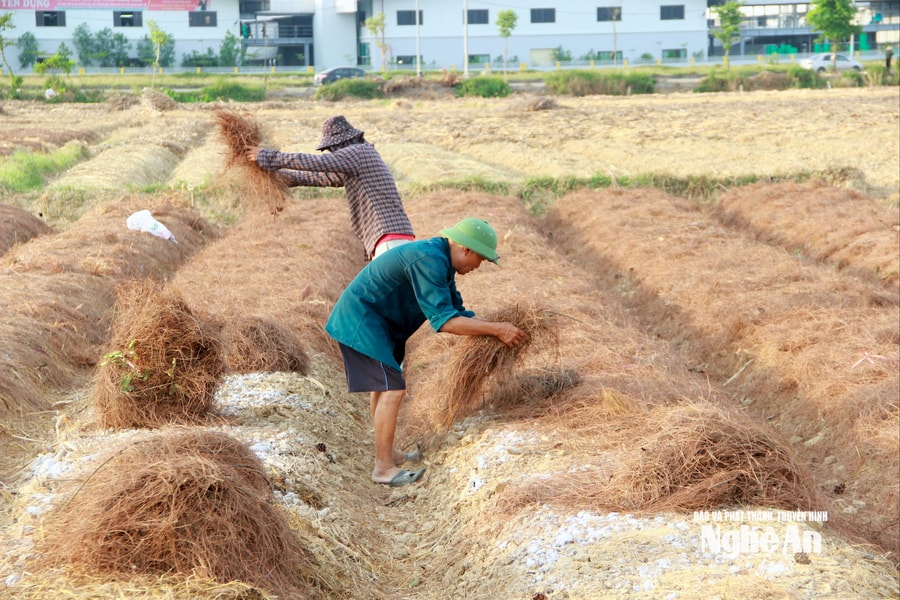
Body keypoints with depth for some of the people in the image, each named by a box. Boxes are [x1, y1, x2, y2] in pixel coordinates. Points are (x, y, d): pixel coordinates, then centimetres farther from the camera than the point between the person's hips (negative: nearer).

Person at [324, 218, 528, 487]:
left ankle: (386, 453, 35)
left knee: (383, 383, 21)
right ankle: (384, 468, -7)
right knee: (392, 389, -12)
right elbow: (444, 320, -31)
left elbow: (457, 311, 12)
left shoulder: (441, 262, 7)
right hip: (362, 321, -11)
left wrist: (498, 330, 1)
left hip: (374, 321, 11)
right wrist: (496, 329, -28)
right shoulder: (429, 260, -26)